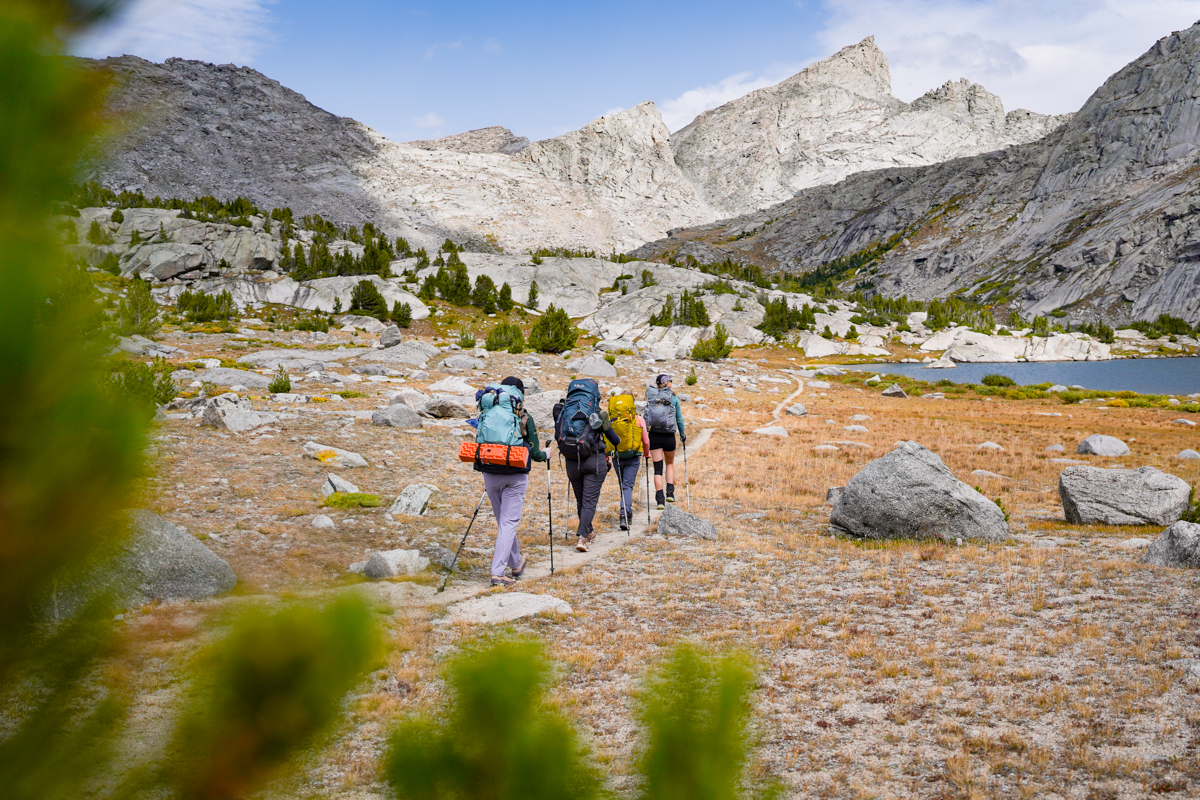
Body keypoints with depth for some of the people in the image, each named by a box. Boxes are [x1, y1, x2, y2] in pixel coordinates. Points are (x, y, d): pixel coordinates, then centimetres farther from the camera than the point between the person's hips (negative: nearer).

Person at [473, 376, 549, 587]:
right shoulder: (525, 418, -3)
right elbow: (534, 452, -1)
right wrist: (546, 454, 21)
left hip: (490, 474, 3)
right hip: (516, 476, -3)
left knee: (503, 521, 18)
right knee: (509, 522, 0)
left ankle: (516, 564, 34)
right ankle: (497, 572, -10)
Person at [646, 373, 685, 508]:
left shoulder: (650, 397, 2)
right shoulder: (674, 398, -1)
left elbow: (646, 416, 4)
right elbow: (679, 419, 5)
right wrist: (683, 435, 18)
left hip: (654, 436, 1)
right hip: (669, 436, -1)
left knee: (658, 468, 4)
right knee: (670, 464, 23)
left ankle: (660, 499, -4)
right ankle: (670, 492, 13)